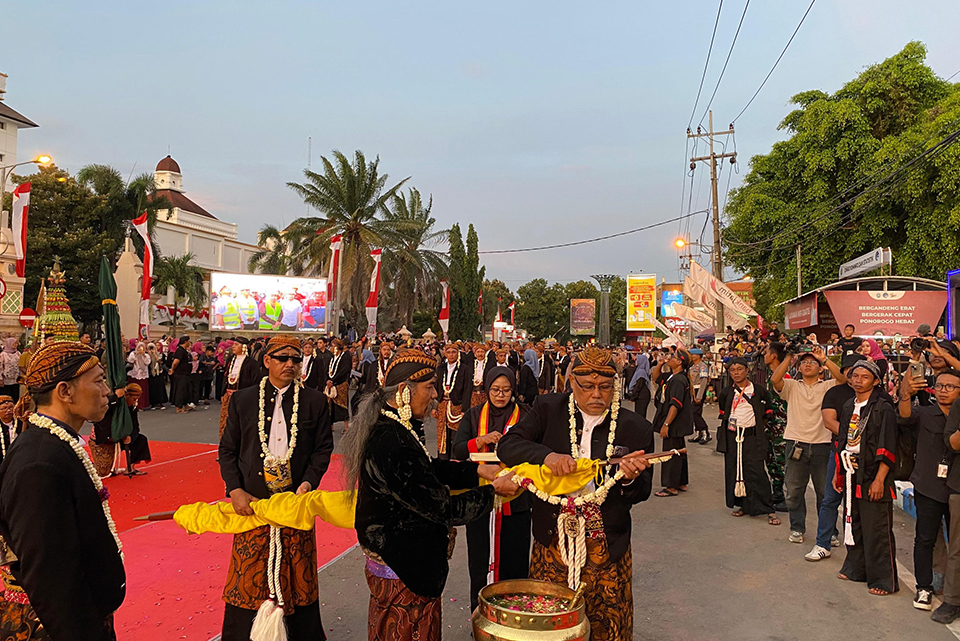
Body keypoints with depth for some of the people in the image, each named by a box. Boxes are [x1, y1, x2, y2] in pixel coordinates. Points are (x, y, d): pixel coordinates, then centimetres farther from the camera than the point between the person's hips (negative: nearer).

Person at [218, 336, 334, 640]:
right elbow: (227, 450, 6)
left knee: (298, 578, 10)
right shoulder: (242, 400, 5)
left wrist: (309, 482, -12)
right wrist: (235, 490, -7)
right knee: (247, 578, 7)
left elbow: (323, 447, 3)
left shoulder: (315, 402, 3)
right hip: (251, 502, 0)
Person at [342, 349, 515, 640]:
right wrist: (493, 491, -14)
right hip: (406, 573, -10)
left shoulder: (387, 427, 0)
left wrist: (478, 470, 0)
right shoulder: (393, 445, -32)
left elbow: (428, 469, 10)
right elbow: (442, 509, -26)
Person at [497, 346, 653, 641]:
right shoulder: (548, 409, -2)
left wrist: (631, 479, -23)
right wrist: (546, 456, -27)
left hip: (607, 550, 0)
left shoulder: (636, 428, -3)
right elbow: (507, 446, -9)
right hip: (552, 542, 0)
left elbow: (640, 493, 1)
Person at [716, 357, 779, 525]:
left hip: (753, 437, -3)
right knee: (734, 471, 5)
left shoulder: (759, 390, 2)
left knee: (757, 472, -9)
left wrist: (758, 425, 6)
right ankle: (742, 504, 19)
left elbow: (768, 413, 11)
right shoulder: (726, 392, 9)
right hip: (732, 436, 3)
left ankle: (769, 510, -2)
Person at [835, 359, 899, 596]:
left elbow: (887, 449, -13)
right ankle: (855, 568, 29)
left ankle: (883, 579, 10)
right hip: (851, 475, 7)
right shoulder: (848, 407, 12)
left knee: (877, 530, -1)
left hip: (873, 478, -7)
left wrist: (879, 480, -18)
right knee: (854, 525, 15)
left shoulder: (883, 408, -9)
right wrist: (838, 473, 16)